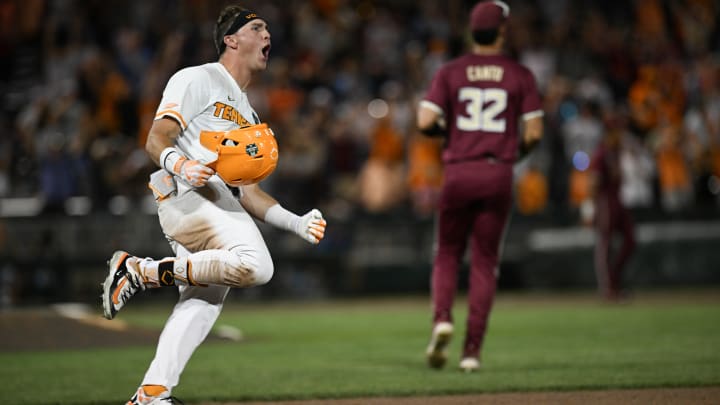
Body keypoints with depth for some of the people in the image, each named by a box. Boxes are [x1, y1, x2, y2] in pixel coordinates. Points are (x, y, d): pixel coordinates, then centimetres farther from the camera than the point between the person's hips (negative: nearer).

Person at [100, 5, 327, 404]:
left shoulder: (248, 114, 34)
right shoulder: (198, 79, 8)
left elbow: (247, 191, 30)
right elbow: (156, 139, -5)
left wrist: (298, 223, 17)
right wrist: (179, 165, -27)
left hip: (222, 207, 9)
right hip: (186, 196, -9)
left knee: (205, 299, -8)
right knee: (255, 265, -28)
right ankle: (143, 270, -18)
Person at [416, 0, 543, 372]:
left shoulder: (450, 72, 3)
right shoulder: (520, 75, 2)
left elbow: (425, 121, -7)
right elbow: (534, 132, -3)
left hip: (458, 172, 0)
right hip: (499, 174, 0)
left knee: (447, 255, 15)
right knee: (485, 262, 7)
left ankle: (442, 318, -12)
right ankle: (472, 349, 1)